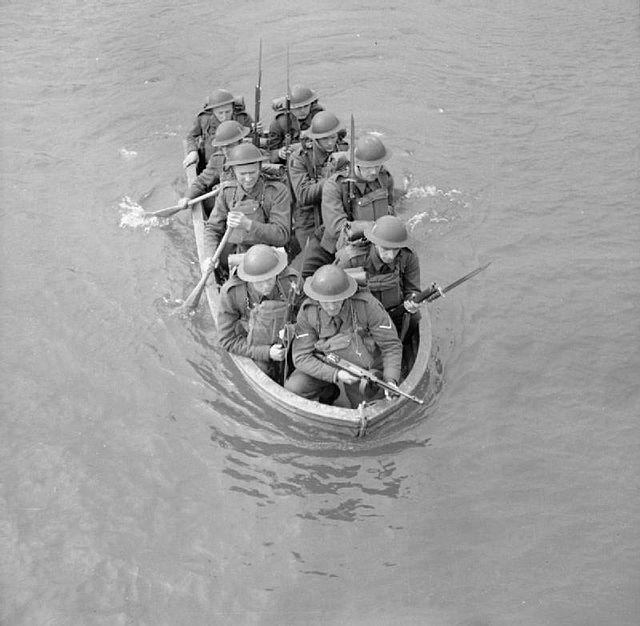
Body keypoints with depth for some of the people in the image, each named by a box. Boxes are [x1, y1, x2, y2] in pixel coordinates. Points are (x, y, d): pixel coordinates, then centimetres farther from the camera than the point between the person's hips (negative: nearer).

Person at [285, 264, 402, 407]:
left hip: (363, 367, -1)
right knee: (292, 389, -21)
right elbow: (302, 357, -20)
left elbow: (391, 346, -19)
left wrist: (391, 380, -33)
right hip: (327, 367, 1)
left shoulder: (367, 304, -27)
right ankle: (329, 392, 11)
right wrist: (335, 374, -32)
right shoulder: (307, 311, -22)